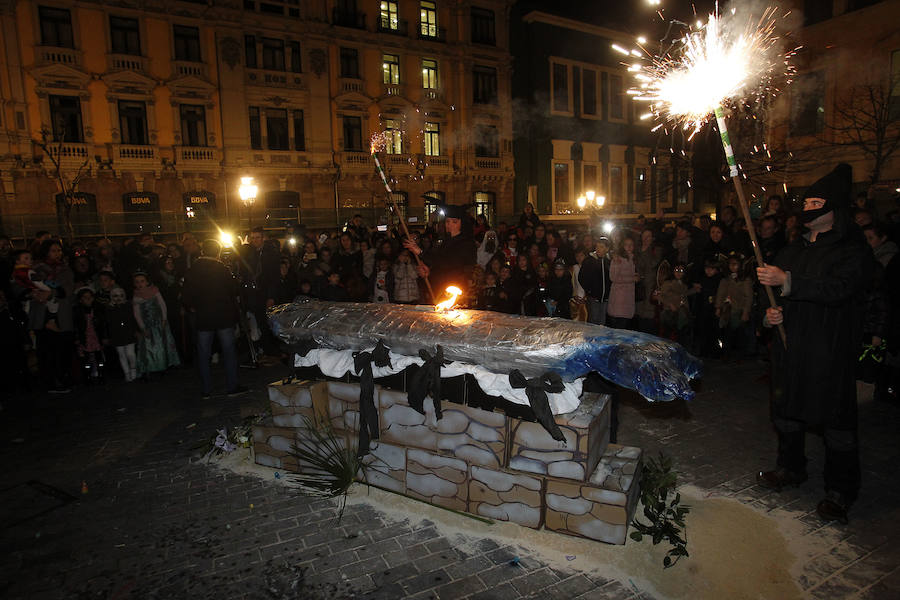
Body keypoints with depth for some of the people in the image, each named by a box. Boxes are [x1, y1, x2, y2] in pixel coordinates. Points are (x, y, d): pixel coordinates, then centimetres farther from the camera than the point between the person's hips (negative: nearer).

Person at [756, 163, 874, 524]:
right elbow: (775, 290, 23)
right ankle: (790, 468, 34)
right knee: (786, 412, 15)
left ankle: (839, 491, 14)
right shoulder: (793, 251, 15)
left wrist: (788, 282, -29)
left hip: (830, 351, -6)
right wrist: (772, 313, 2)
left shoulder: (854, 251, -6)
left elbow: (838, 289, -23)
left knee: (836, 421, 0)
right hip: (789, 345, 7)